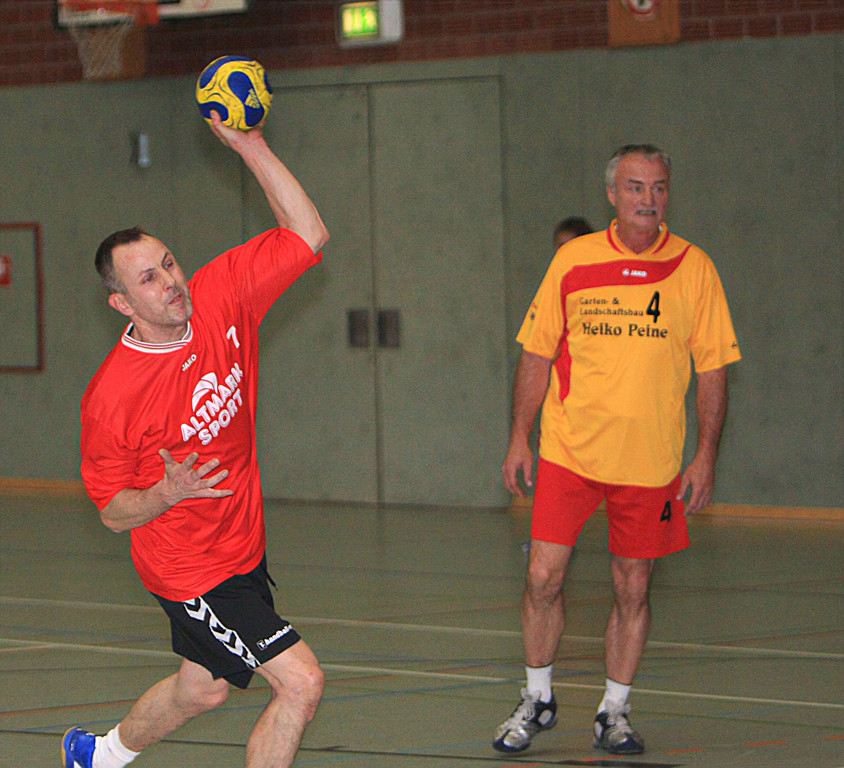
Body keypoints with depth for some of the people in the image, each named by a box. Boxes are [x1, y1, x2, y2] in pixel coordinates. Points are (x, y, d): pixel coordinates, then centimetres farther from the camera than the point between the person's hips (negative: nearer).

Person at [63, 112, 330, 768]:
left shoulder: (219, 300, -10)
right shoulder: (111, 395, -24)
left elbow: (307, 236, -9)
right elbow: (113, 511, -12)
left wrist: (249, 146, -19)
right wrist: (167, 494, -33)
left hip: (244, 546, 7)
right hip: (192, 570, -7)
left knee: (202, 691, 25)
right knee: (301, 683, -16)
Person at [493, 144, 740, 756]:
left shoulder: (694, 269, -1)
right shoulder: (573, 261, 0)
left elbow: (713, 369, 2)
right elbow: (537, 354, 7)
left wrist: (706, 456, -4)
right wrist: (520, 439, 3)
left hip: (651, 463, 0)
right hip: (569, 452, 0)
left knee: (634, 590, 4)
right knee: (544, 578, -5)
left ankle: (615, 713, 18)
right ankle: (538, 701, 14)